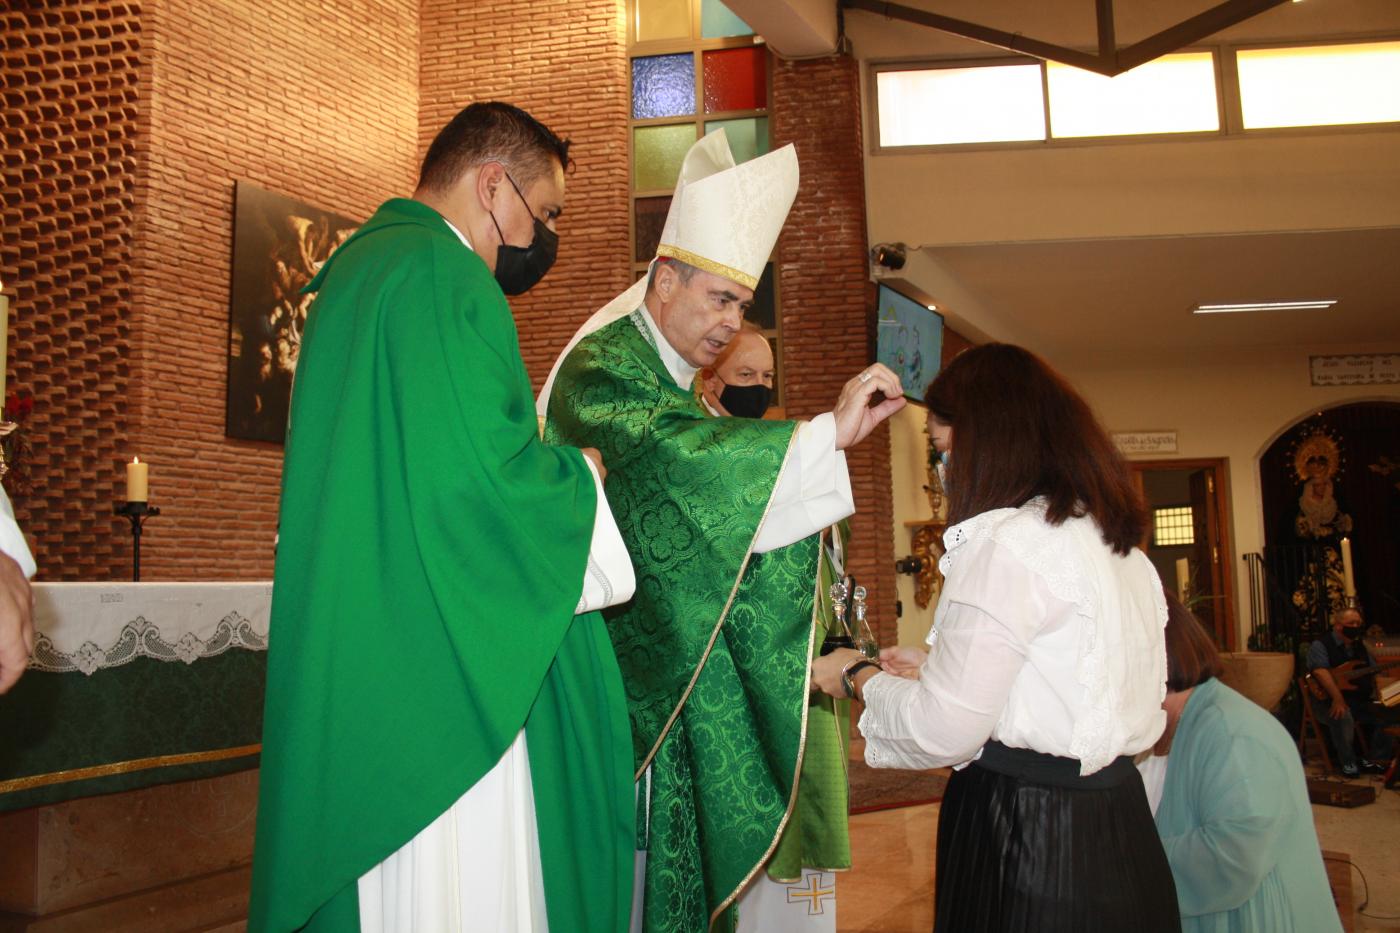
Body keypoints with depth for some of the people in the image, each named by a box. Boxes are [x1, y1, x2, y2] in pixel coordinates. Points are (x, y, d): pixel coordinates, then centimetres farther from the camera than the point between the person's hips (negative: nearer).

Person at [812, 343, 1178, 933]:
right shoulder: (1119, 543, 9)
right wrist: (933, 669, 19)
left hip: (1022, 842, -8)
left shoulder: (1004, 544, -18)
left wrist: (859, 677, 0)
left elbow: (943, 732, -17)